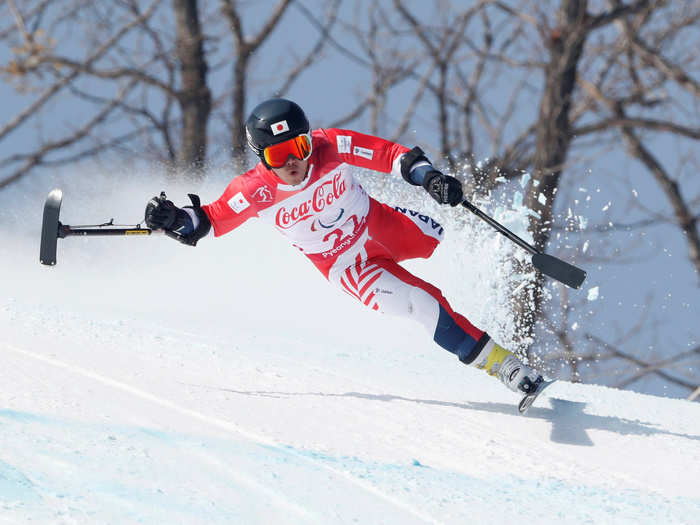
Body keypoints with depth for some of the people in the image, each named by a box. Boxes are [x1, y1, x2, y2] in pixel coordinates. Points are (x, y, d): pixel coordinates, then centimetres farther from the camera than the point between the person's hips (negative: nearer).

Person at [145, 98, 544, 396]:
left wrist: (427, 176, -34)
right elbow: (209, 219, -15)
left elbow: (389, 155, -18)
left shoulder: (332, 147, -24)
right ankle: (498, 363, -13)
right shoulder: (258, 191, -25)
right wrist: (175, 219, -34)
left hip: (382, 226, 3)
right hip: (346, 266, -3)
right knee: (426, 307, -21)